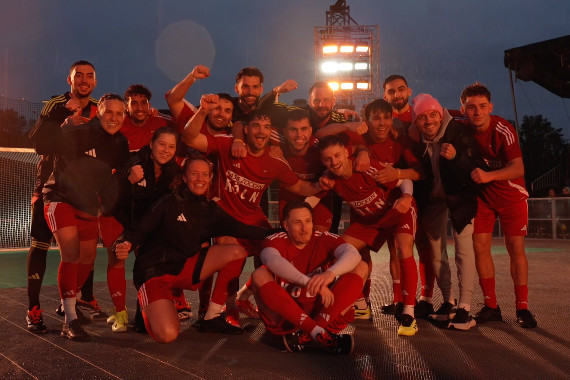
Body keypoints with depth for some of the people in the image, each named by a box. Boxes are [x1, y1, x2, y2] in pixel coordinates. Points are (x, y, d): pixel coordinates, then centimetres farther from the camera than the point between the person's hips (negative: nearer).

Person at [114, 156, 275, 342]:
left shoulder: (210, 209, 7)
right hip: (154, 272, -5)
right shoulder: (169, 203, -7)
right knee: (167, 335, -27)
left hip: (185, 268, 5)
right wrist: (126, 244, -34)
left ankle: (212, 318, -6)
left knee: (237, 252, -14)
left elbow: (237, 228, -1)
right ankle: (150, 309, 10)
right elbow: (141, 230, -12)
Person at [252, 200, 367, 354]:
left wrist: (330, 273, -42)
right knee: (259, 275, -23)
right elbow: (271, 259, -30)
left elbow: (353, 253, -20)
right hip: (285, 317, -1)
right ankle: (319, 333, -33)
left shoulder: (324, 239, -1)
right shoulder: (276, 240, -5)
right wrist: (309, 282, -44)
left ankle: (305, 335, -27)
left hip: (322, 311, 2)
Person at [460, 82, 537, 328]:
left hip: (511, 195, -3)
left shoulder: (503, 130, -24)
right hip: (482, 196, 3)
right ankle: (491, 306, 7)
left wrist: (488, 176, -45)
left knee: (516, 248, -3)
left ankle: (522, 308, 8)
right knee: (480, 247, -3)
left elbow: (518, 168, -31)